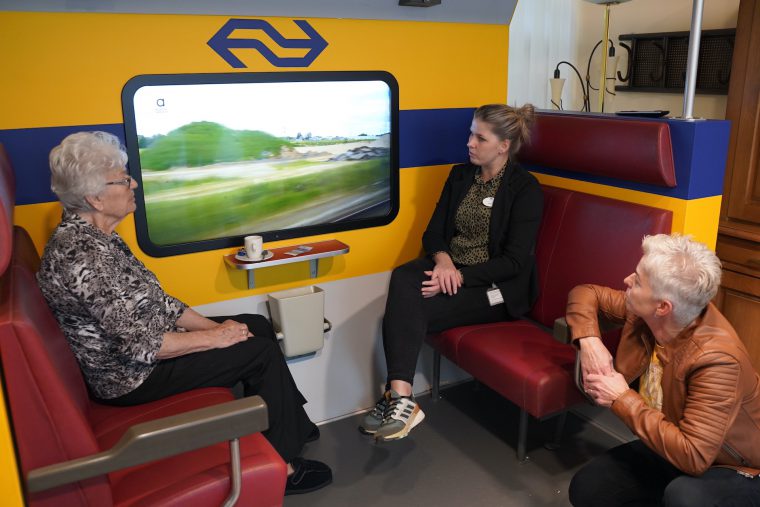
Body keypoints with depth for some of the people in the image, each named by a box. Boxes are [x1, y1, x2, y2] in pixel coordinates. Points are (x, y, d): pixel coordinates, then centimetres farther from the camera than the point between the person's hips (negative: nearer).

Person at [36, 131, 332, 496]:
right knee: (264, 352, -9)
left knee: (258, 326, 9)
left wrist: (211, 325, -2)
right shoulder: (82, 256, -29)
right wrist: (213, 338, -18)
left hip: (134, 345, 10)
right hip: (133, 375, -10)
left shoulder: (95, 236, 4)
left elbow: (154, 301, 8)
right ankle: (280, 466, 6)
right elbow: (139, 344, -29)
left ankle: (290, 423, 22)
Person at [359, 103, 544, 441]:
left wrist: (460, 275, -23)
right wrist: (442, 258, -15)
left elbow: (514, 262, -14)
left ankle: (399, 399, -21)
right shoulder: (460, 175, 10)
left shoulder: (525, 189, -8)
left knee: (409, 309, -28)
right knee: (402, 279, -28)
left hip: (497, 287, -5)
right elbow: (433, 230, 8)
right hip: (450, 269, 6)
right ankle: (400, 398, -32)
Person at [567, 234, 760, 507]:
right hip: (673, 446, 6)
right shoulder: (645, 312, -13)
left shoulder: (716, 359, -33)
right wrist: (588, 341, -16)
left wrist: (622, 399, -28)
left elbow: (692, 456, -37)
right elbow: (586, 293, 3)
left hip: (736, 471, -6)